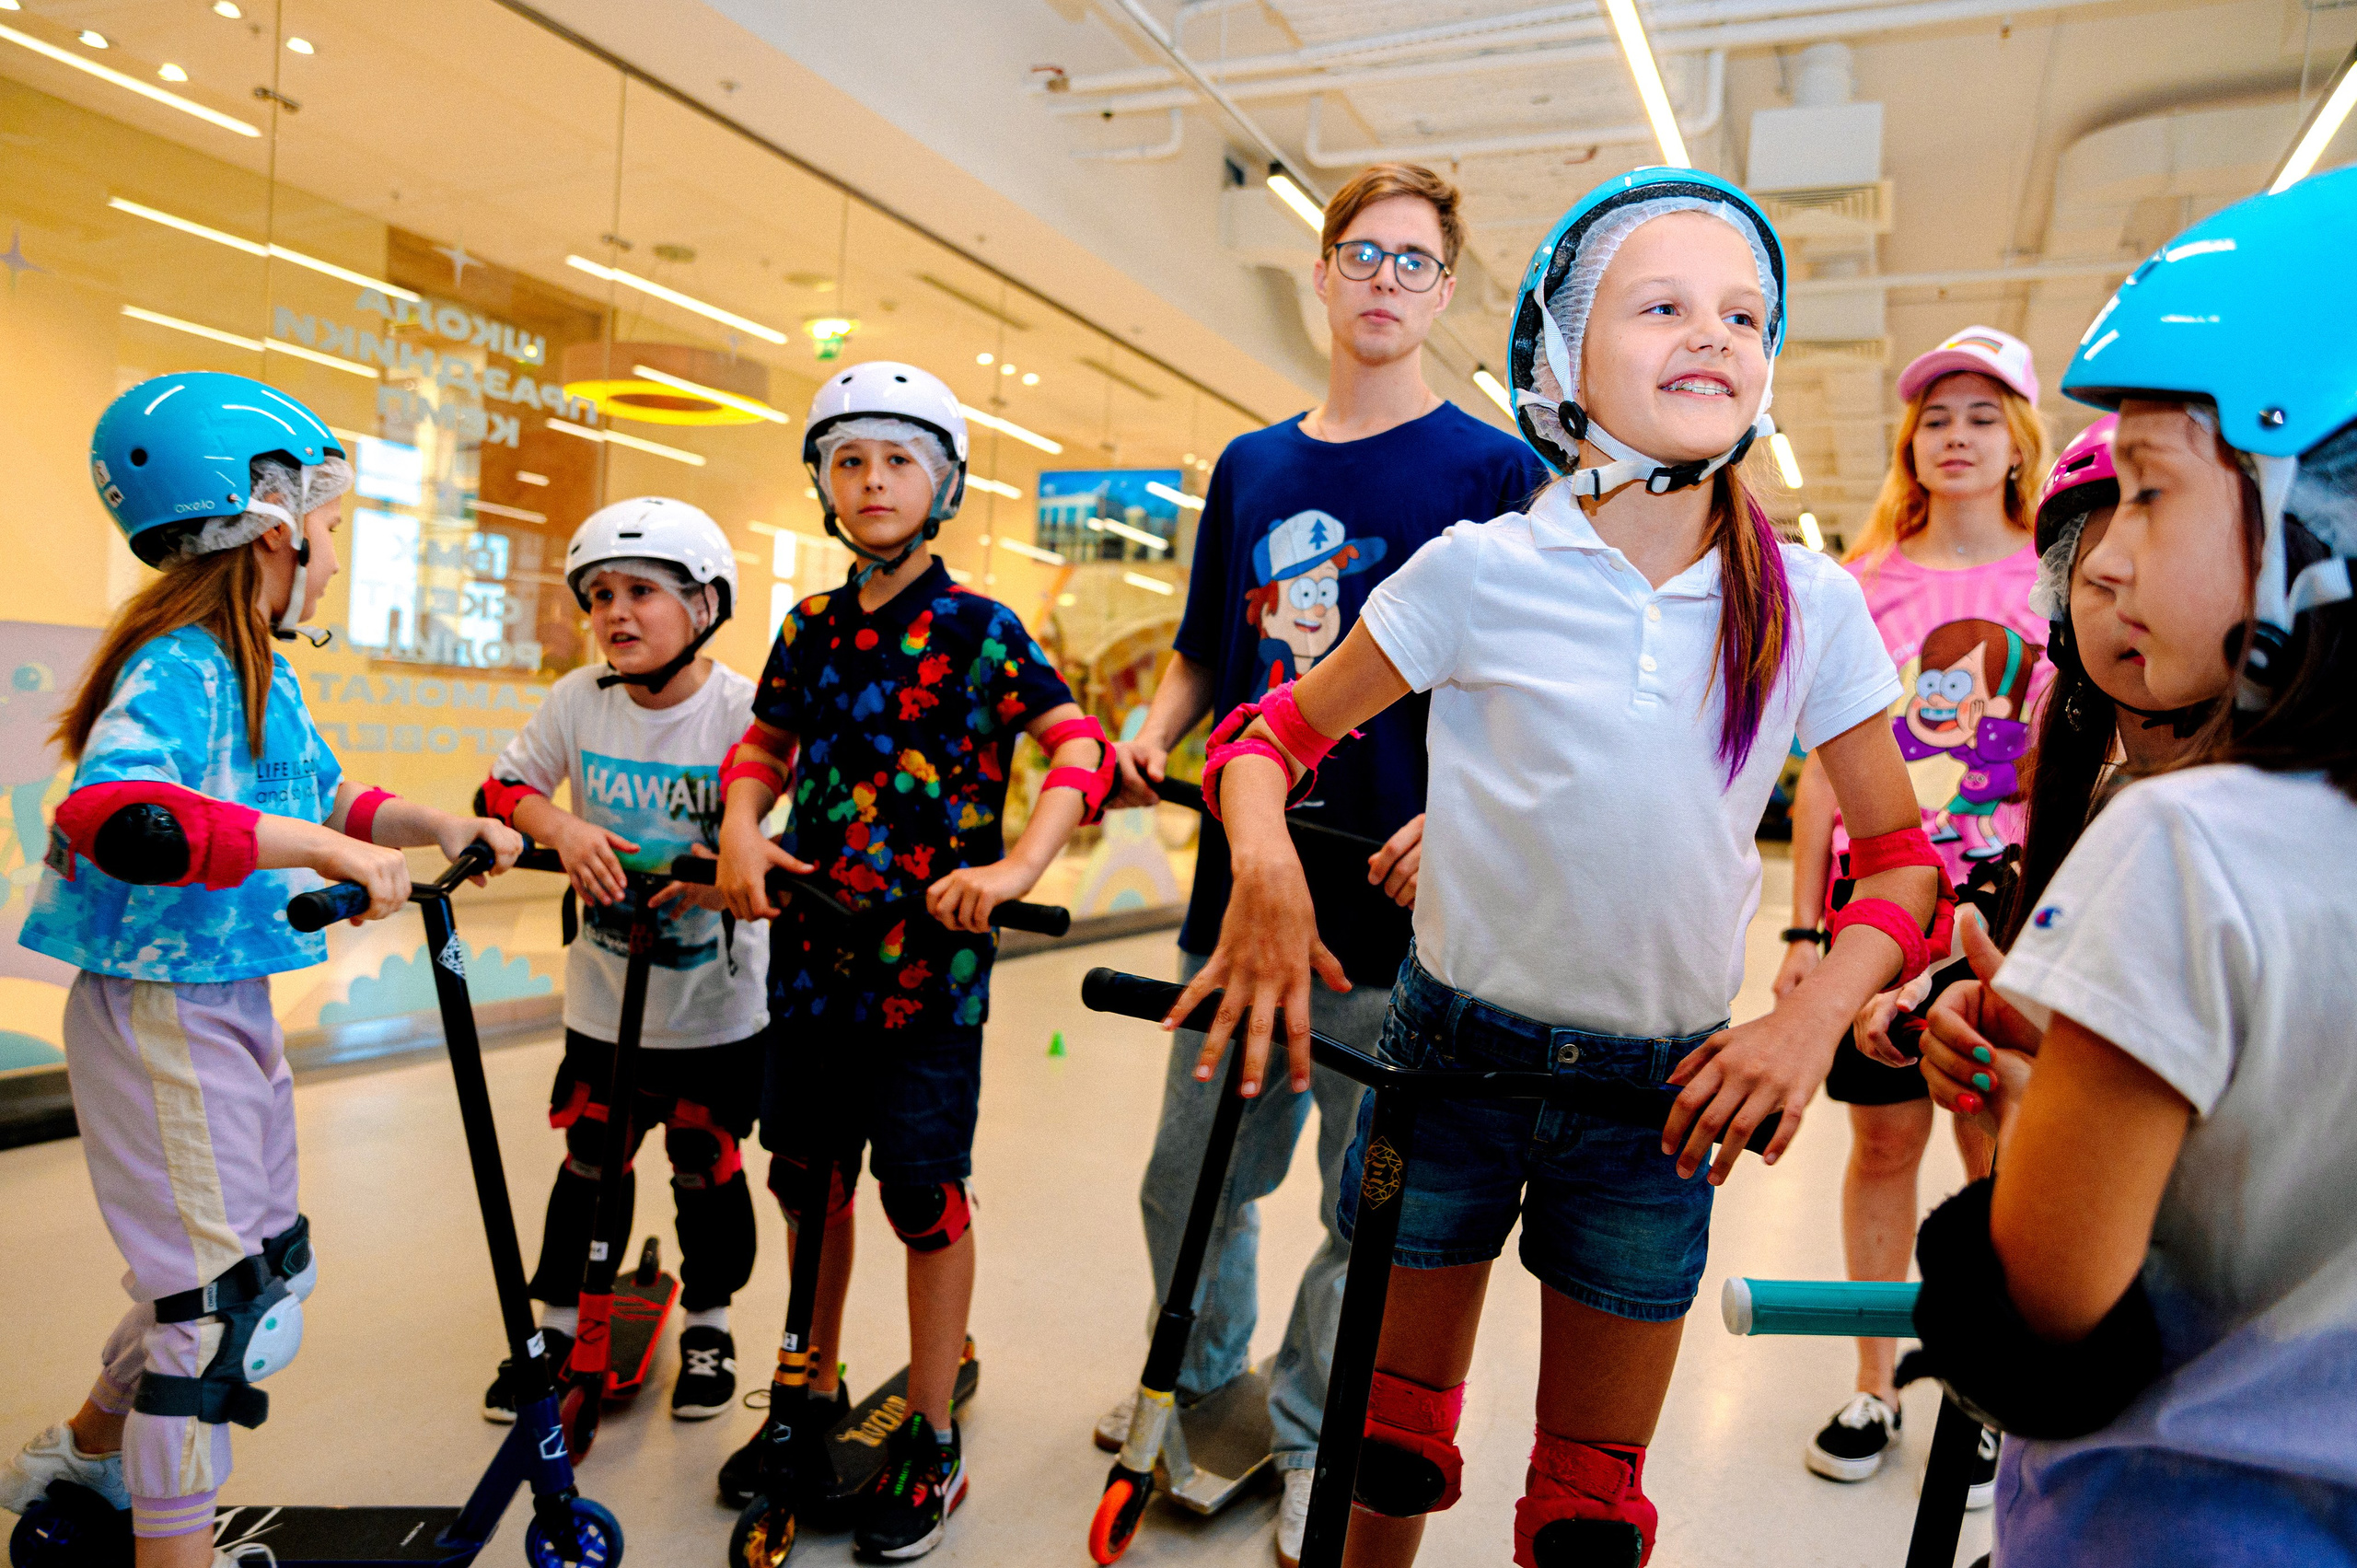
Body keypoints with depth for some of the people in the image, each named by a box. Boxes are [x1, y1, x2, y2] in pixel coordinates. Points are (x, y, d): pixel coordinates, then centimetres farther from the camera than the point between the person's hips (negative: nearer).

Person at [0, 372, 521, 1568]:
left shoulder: (259, 672, 10)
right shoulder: (177, 668, -20)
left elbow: (325, 797, 20)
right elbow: (114, 813, -38)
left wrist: (433, 826, 4)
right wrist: (324, 849, -37)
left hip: (230, 1006, 10)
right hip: (159, 1014, -10)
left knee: (273, 1271, 20)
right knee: (222, 1301, -4)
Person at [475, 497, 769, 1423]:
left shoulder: (745, 711, -15)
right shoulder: (579, 700, -5)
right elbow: (504, 786, 3)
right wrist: (564, 830, -17)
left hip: (717, 1006, -2)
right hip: (603, 998, 3)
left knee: (707, 1173, 10)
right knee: (588, 1165, 13)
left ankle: (707, 1325, 33)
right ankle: (557, 1325, 34)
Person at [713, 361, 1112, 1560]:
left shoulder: (979, 631, -6)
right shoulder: (809, 631, 9)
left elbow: (1083, 749, -12)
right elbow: (763, 745, 17)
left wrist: (1016, 867, -26)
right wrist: (740, 829, -4)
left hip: (929, 962, -5)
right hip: (809, 952, 5)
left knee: (924, 1195, 4)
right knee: (807, 1176, 17)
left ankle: (931, 1440, 22)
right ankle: (811, 1385, 39)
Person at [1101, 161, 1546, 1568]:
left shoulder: (1497, 471, -2)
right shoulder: (1252, 467, 13)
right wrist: (1150, 737, 1)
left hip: (1399, 914, -4)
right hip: (1240, 887, 5)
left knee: (1373, 1208, 10)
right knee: (1188, 1183, 16)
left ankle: (1308, 1440, 32)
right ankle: (1199, 1378, 42)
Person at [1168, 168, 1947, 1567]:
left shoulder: (1812, 606, -4)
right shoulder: (1481, 571, -10)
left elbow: (1902, 858, 4)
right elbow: (1277, 729, -1)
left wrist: (1814, 1015, -14)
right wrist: (1266, 866, -21)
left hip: (1660, 1091, 2)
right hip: (1450, 1046, -1)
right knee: (1396, 1428, 18)